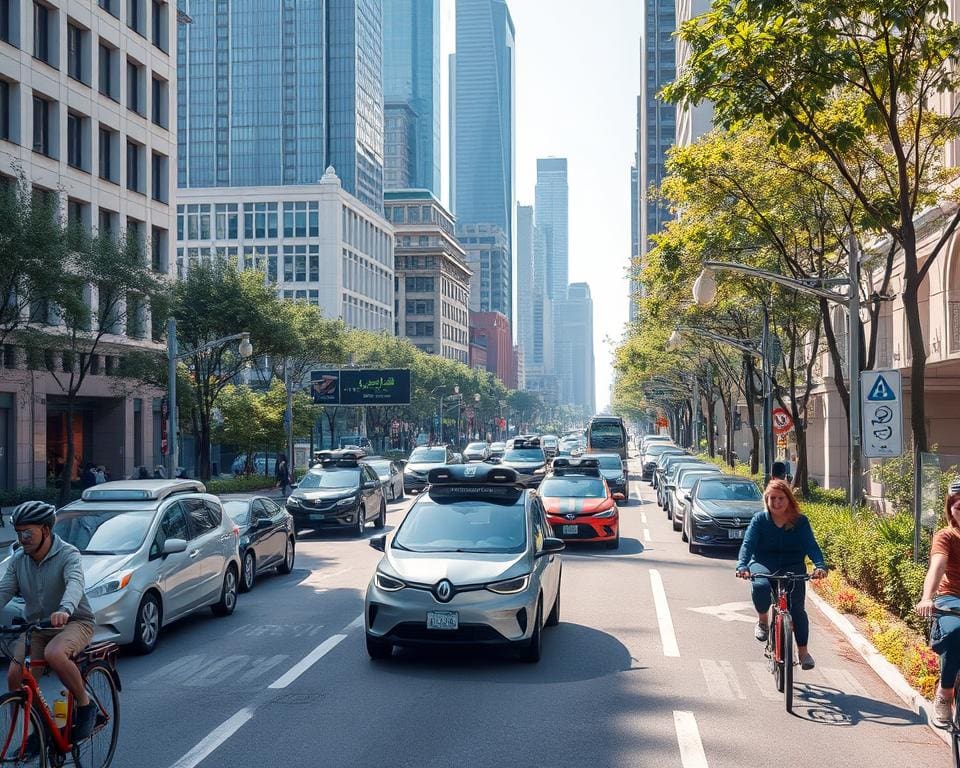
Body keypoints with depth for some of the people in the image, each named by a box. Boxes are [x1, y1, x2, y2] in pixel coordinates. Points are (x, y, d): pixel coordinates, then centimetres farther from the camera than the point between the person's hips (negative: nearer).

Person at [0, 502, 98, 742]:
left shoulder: (68, 554, -16)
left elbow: (75, 584, -34)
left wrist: (64, 610, -56)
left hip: (74, 622, -6)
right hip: (35, 625, 6)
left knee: (54, 654, -35)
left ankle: (85, 705, -13)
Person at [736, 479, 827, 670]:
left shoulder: (800, 522, -3)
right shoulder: (759, 519, -5)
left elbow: (811, 545, -14)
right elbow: (748, 544, -15)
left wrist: (820, 566, -34)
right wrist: (742, 566, -34)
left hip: (792, 567, 1)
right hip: (763, 564, -1)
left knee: (797, 607, -15)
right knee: (760, 586, -34)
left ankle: (803, 650, 2)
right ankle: (763, 620, -5)